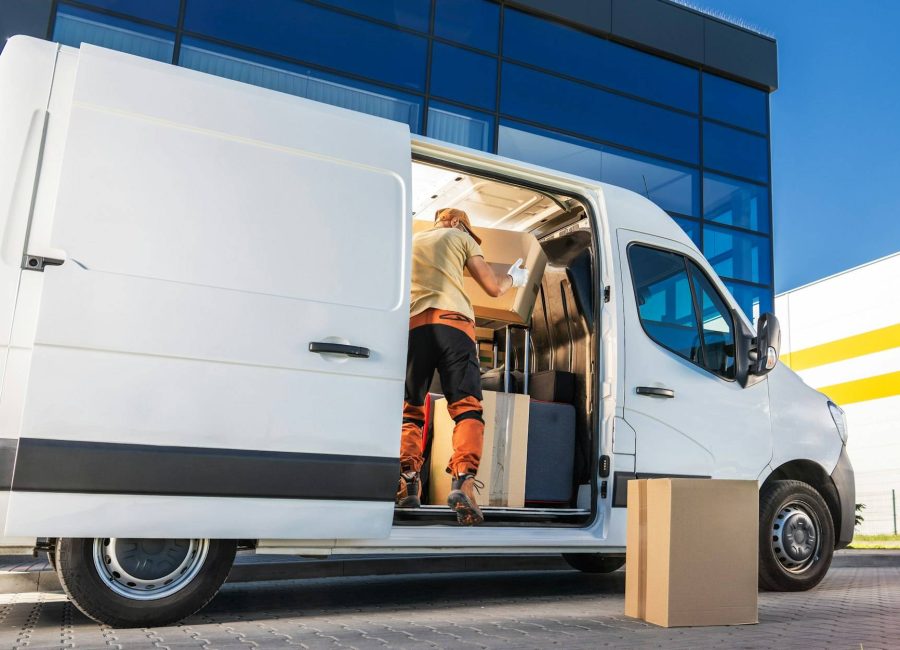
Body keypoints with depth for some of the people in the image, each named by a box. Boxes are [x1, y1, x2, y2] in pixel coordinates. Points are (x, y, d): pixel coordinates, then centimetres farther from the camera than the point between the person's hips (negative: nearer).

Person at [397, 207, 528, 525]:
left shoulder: (411, 241, 31)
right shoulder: (461, 237, 22)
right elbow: (494, 288, 18)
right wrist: (513, 277, 39)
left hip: (411, 324, 3)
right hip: (452, 321, -3)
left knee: (410, 409, 9)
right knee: (467, 407, -6)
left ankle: (407, 481, -10)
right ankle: (463, 481, -26)